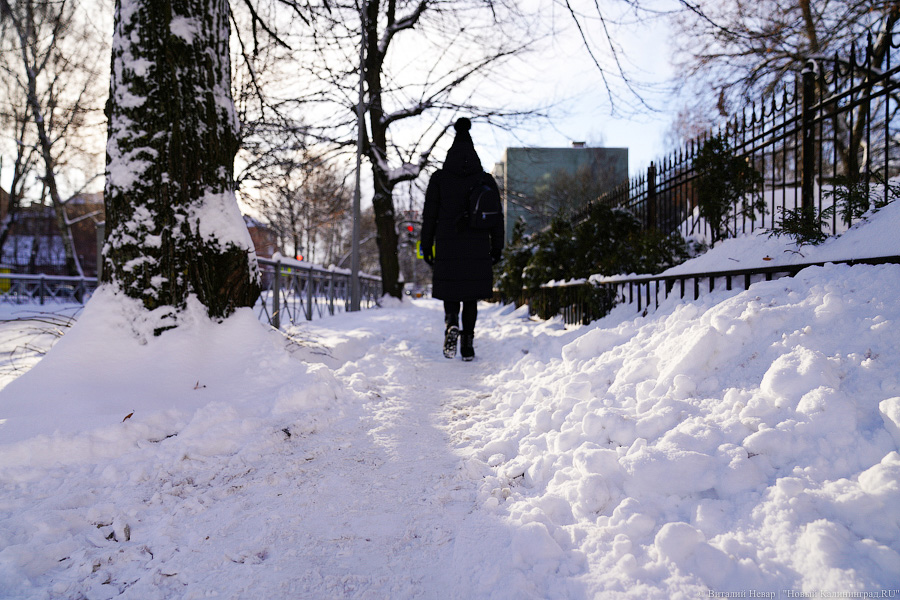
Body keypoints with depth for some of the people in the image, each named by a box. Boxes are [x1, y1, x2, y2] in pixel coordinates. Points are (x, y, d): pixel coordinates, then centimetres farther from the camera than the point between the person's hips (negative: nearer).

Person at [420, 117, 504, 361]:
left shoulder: (439, 178, 1)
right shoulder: (486, 180, 4)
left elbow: (429, 215, 1)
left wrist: (426, 246, 7)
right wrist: (497, 249, 12)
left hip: (447, 246, -1)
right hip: (477, 249, 1)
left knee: (450, 289, 12)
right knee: (471, 296, 9)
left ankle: (451, 323, -18)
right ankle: (468, 345, 8)